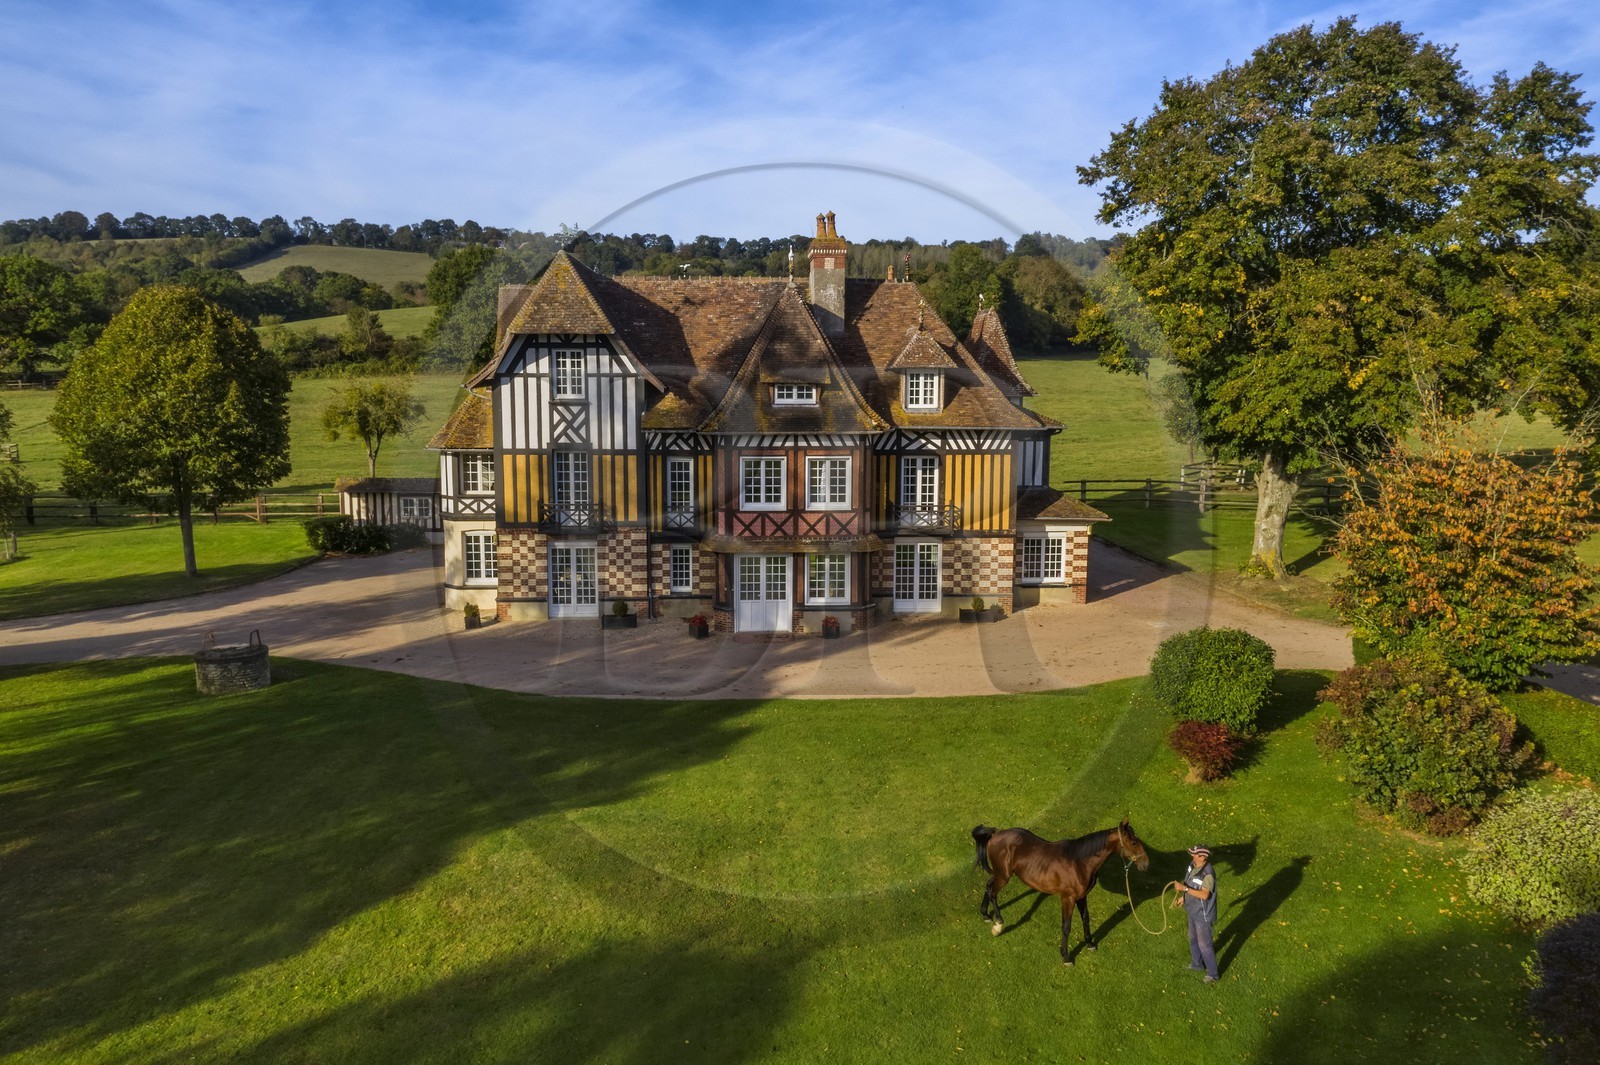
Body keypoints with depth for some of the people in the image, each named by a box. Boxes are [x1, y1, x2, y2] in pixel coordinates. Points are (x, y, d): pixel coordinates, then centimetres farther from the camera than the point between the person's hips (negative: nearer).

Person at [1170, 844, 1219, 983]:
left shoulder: (1208, 873, -32)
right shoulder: (1193, 865, -6)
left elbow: (1204, 895, -39)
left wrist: (1184, 889, -40)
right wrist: (1183, 897, 8)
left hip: (1203, 914, -9)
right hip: (1193, 911, 9)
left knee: (1204, 945, 6)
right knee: (1193, 939, 25)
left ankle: (1212, 974, 24)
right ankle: (1197, 964, 46)